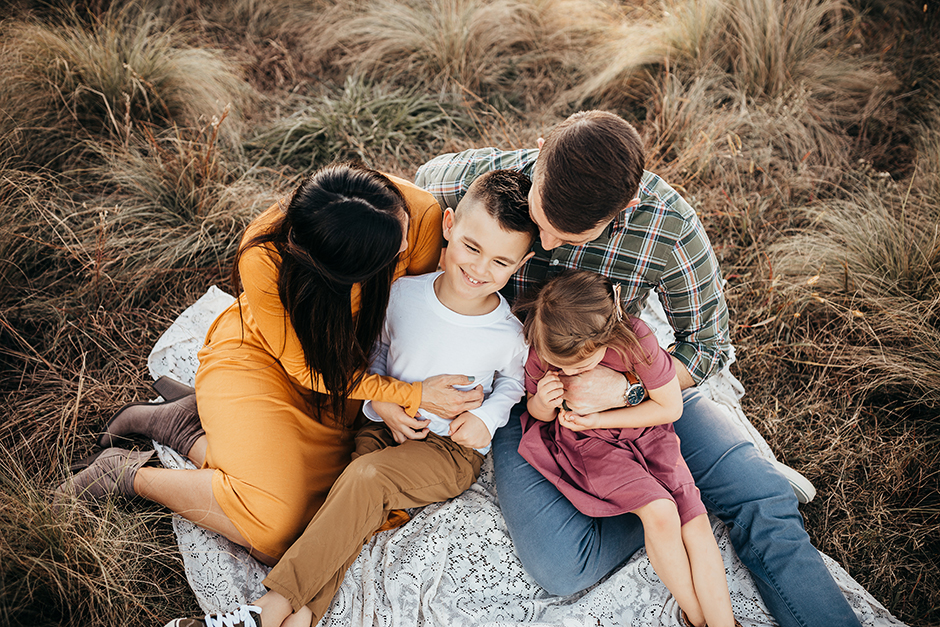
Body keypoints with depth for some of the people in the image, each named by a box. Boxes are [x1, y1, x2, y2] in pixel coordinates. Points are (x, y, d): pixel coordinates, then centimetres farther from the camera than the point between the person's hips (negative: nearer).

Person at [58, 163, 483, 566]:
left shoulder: (419, 212, -27)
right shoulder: (265, 259, -35)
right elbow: (306, 367, -20)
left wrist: (396, 396, -16)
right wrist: (411, 395, -26)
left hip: (353, 366, 4)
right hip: (259, 355, -4)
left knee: (312, 522, -13)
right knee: (273, 525, -23)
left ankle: (189, 433, 6)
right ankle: (129, 473, 2)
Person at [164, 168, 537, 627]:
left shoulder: (510, 335, -13)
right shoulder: (401, 294, -9)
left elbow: (514, 383, 9)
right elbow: (374, 352, 10)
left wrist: (486, 418, -9)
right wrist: (383, 404, -5)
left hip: (453, 449, -4)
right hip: (387, 424, 4)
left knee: (366, 477, -28)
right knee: (358, 503, -24)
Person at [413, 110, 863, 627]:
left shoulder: (670, 230, -25)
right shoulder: (476, 178, -24)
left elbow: (709, 345, -9)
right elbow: (421, 181, 3)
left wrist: (626, 389, -27)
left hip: (633, 377, 0)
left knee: (764, 500, -13)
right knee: (560, 567, -21)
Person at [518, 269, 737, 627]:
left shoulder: (636, 340, -26)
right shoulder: (541, 351, -19)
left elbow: (670, 407, -13)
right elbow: (537, 412, 1)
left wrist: (599, 419, -20)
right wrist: (542, 403, -26)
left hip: (646, 433, 2)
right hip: (588, 445, -1)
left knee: (695, 522, -14)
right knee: (660, 513, -23)